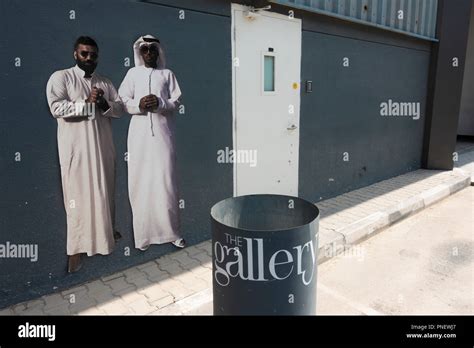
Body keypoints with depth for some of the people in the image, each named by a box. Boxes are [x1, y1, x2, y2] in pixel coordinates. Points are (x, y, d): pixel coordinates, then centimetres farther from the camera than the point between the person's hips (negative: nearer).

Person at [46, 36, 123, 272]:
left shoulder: (105, 82, 15)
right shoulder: (60, 77, 0)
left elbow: (120, 108, 5)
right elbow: (57, 108, -14)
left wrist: (105, 104, -14)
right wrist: (87, 103, -18)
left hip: (103, 146, 5)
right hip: (76, 147, -5)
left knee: (104, 191, 14)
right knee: (79, 194, -4)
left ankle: (105, 231, 32)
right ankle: (76, 249, 4)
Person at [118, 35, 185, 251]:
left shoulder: (167, 74, 15)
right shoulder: (133, 73, 16)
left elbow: (176, 101, 5)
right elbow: (122, 100, 7)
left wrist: (160, 103, -13)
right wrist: (138, 105, -13)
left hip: (162, 132, 0)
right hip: (139, 133, 1)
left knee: (165, 181, -4)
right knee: (140, 182, -2)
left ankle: (171, 232, 5)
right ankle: (144, 234, 7)